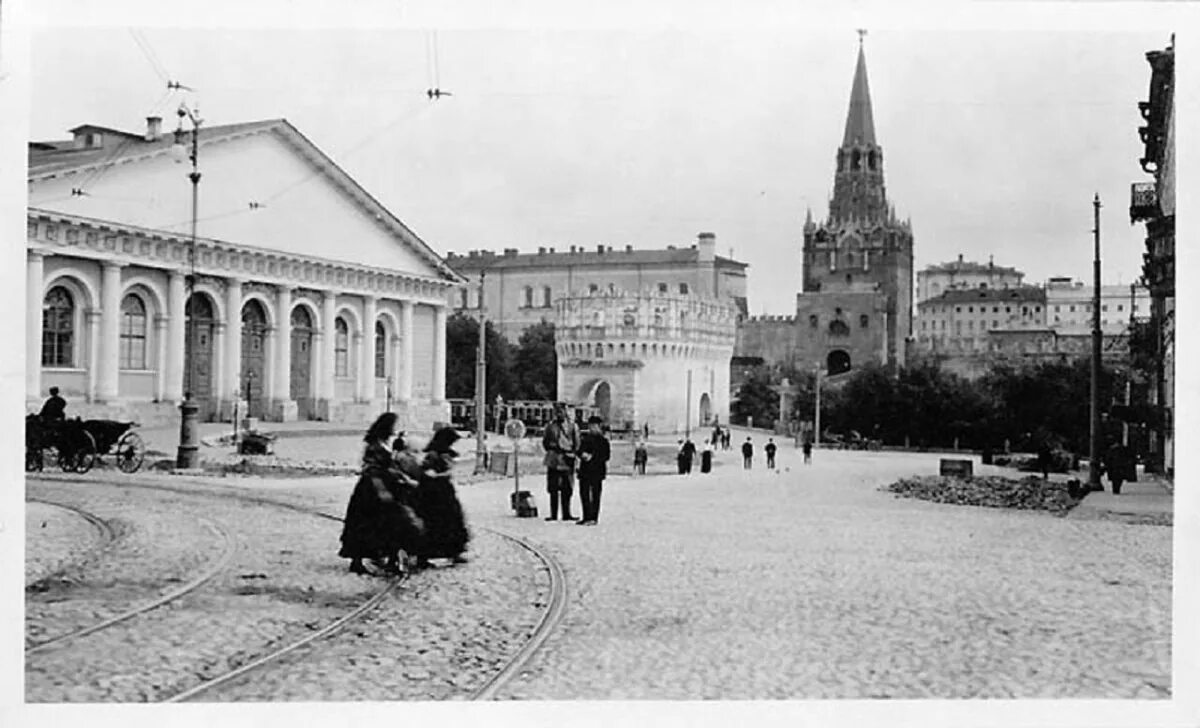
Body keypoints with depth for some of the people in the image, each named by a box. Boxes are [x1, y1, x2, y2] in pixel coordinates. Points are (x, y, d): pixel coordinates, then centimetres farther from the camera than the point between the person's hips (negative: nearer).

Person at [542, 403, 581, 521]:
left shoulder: (572, 426, 6)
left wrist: (571, 454, -6)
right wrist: (553, 446, -1)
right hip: (553, 461, 1)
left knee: (567, 489, 1)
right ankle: (553, 514, 5)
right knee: (553, 490, 1)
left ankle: (566, 514, 6)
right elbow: (545, 442, 15)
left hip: (567, 461, -1)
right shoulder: (550, 426, 10)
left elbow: (577, 444, 6)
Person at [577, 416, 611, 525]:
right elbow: (580, 451, 14)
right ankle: (586, 517, 10)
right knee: (584, 493, 2)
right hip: (585, 470, 4)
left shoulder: (603, 440, 2)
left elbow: (606, 455, -4)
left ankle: (593, 518, -3)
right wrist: (583, 454, -8)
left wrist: (592, 457, -13)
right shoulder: (585, 438, 15)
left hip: (597, 470, -4)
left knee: (595, 494, -4)